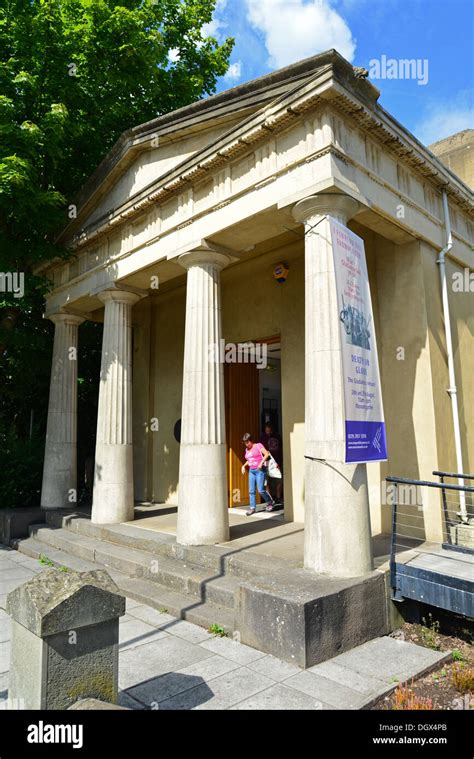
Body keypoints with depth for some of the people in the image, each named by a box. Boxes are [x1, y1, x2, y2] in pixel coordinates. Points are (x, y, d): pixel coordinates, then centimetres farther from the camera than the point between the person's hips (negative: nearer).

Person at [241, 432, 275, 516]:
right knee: (251, 490, 1)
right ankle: (252, 508, 6)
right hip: (251, 471, 6)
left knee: (261, 490, -8)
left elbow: (266, 454, -14)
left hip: (260, 470, -6)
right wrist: (244, 465, 14)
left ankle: (270, 502, 14)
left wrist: (261, 463, -22)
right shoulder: (247, 449, 15)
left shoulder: (258, 446, -4)